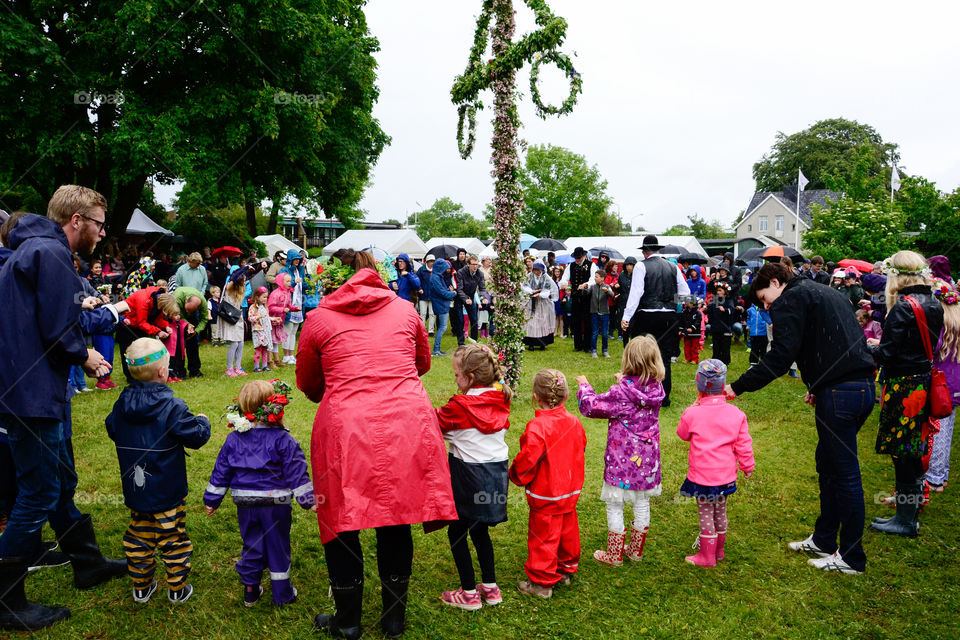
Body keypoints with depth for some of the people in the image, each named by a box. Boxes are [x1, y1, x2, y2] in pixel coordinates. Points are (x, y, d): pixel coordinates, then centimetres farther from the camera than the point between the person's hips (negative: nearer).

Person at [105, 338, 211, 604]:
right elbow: (197, 436, -15)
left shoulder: (122, 404, -4)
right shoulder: (172, 407, -21)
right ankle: (177, 589, 20)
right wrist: (202, 421, 4)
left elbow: (112, 430, 14)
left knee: (139, 538, 19)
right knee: (173, 539, 9)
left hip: (134, 490, 5)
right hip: (168, 493, -5)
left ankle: (141, 587, 30)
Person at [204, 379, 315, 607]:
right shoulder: (283, 440, -13)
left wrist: (212, 499, 15)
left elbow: (221, 471, 6)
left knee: (251, 546, 18)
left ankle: (250, 592, 26)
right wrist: (309, 500, -6)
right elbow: (296, 472, -12)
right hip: (275, 503, -3)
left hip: (246, 505, 3)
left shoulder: (233, 439, 0)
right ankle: (282, 594, 20)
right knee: (278, 547, 10)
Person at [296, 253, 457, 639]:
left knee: (341, 523, 15)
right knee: (396, 524, 16)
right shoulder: (405, 310, 11)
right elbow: (423, 363, 26)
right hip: (406, 422, 3)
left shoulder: (319, 319, 6)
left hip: (345, 427, -2)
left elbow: (307, 382, 19)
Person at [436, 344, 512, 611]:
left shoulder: (461, 406, -18)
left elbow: (436, 422, -6)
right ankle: (490, 586, 27)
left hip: (470, 474, -7)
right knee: (479, 529, 20)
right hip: (497, 469, 7)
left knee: (456, 531, 8)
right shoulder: (499, 400, 1)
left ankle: (469, 593, 14)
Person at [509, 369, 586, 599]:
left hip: (545, 495, -7)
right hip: (570, 490, 7)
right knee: (567, 530, 21)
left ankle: (542, 582, 17)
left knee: (544, 537, 5)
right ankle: (566, 570, 38)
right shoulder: (574, 422, -3)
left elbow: (527, 460, -23)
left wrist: (516, 476, -3)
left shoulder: (537, 427, -25)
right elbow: (580, 448, 11)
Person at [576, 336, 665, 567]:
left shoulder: (621, 392, -23)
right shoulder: (656, 388, -7)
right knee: (642, 504, 18)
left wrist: (584, 386, 4)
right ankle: (636, 549, 34)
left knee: (614, 506, 9)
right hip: (647, 459, 6)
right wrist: (623, 383, 20)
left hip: (622, 460, -6)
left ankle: (614, 554, 19)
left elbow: (591, 406, -13)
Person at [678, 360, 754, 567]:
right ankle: (718, 550, 35)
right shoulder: (736, 414, -7)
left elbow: (683, 434, 6)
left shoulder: (692, 414, -15)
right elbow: (744, 445, 0)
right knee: (720, 512, 19)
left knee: (706, 514, 7)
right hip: (726, 475, 4)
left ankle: (707, 556, 16)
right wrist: (747, 466, 16)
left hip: (702, 476, -4)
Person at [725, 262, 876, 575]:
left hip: (839, 395, -9)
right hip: (863, 385, 9)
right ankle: (823, 540, 31)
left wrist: (738, 387, -11)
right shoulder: (830, 294, 22)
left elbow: (781, 357, -16)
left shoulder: (790, 300, -6)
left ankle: (851, 558, 13)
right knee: (828, 463, 19)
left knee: (845, 473, 1)